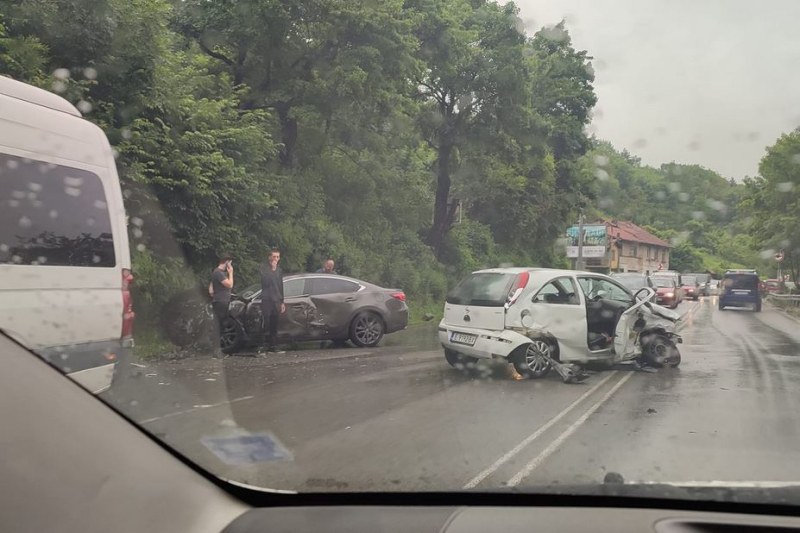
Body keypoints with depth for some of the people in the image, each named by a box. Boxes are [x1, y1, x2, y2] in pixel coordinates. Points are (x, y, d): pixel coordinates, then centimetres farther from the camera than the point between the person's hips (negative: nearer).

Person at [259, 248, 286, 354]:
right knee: (266, 325, -9)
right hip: (267, 300, -5)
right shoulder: (264, 269, -1)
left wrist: (282, 302, 17)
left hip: (277, 301, 5)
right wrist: (273, 269, -18)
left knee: (274, 326, 6)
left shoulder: (279, 270, 16)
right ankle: (264, 347, -7)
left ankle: (272, 346, 10)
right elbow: (266, 281, -18)